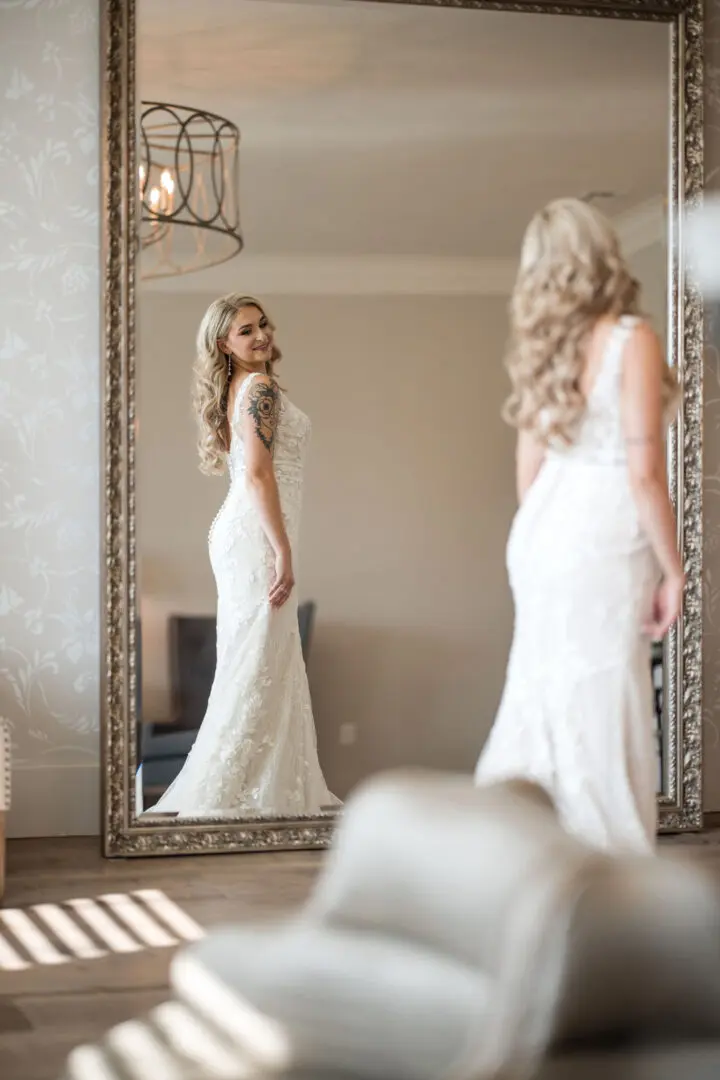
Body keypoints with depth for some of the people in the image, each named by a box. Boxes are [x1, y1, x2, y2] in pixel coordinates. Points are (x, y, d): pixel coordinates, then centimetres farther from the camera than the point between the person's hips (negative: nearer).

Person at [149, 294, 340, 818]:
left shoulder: (237, 389, 18)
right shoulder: (261, 387, -10)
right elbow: (258, 474, -19)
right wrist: (283, 552, -21)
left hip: (239, 533, 10)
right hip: (258, 535, -10)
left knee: (255, 663, 12)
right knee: (258, 664, -7)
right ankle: (226, 793, -5)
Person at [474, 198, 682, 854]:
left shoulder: (545, 348, 8)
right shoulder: (631, 340, -12)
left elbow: (529, 468, 12)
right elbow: (644, 474, -15)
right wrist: (673, 573, -8)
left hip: (543, 537, 7)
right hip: (603, 546, -7)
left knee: (540, 707, 15)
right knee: (603, 722, 0)